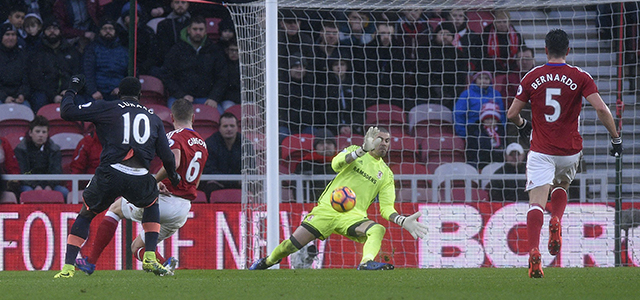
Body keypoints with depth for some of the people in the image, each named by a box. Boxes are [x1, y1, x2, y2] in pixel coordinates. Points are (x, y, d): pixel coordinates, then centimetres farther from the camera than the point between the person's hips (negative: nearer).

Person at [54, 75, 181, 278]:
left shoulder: (106, 109, 12)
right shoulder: (153, 119, 22)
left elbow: (67, 111, 10)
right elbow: (167, 157, 22)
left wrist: (73, 89, 29)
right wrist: (173, 177, 43)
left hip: (110, 172, -2)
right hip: (140, 177, 2)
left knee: (86, 214, 19)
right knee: (152, 204, 34)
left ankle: (68, 267, 7)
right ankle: (150, 259, 20)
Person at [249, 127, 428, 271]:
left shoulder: (386, 175, 13)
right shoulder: (353, 151, 8)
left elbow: (386, 209, 10)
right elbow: (336, 164, -14)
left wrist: (404, 222, -9)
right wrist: (364, 149, -25)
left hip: (353, 216, 1)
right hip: (327, 209, -1)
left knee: (378, 230, -31)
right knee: (292, 245, -5)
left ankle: (366, 263, -56)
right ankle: (268, 261, 24)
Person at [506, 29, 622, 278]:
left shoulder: (532, 78, -1)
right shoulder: (580, 77, -4)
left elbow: (512, 114, 2)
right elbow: (601, 109, -14)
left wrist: (523, 126, 24)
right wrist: (616, 138, -3)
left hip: (541, 151, -1)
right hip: (570, 151, 1)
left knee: (536, 202, -8)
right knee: (561, 186, 30)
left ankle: (533, 251, -29)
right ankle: (556, 223, 0)